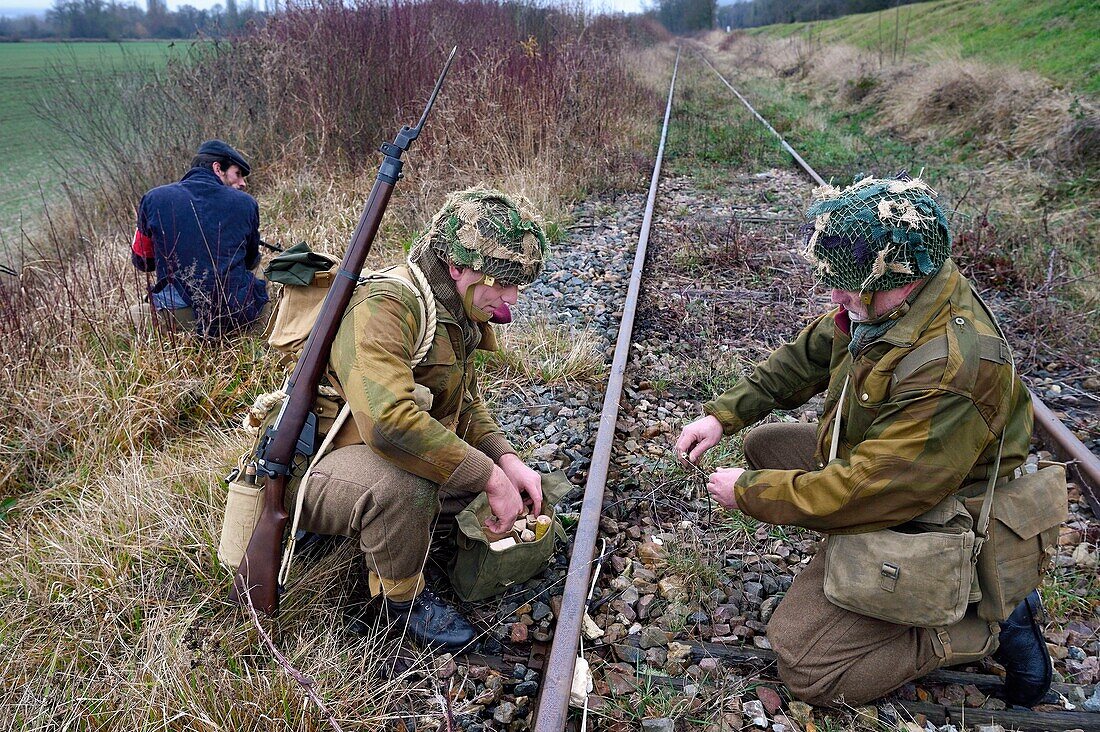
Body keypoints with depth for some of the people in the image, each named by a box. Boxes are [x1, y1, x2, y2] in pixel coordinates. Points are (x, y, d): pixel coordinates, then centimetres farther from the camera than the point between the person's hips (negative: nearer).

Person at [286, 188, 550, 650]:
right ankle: (402, 598, -7)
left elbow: (465, 403, 13)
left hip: (377, 457, 9)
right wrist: (489, 478, -34)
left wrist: (506, 461, -6)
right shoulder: (382, 308, -28)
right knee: (403, 485, -37)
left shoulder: (455, 314, 3)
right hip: (311, 470, -9)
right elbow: (388, 420, -42)